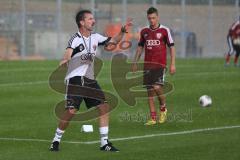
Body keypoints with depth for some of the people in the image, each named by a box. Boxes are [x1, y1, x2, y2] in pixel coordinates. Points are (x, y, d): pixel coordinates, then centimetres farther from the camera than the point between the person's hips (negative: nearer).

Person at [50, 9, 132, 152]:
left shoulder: (95, 37, 9)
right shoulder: (76, 39, -14)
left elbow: (113, 41, 22)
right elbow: (68, 53, -33)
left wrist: (123, 31, 6)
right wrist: (65, 60, -55)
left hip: (90, 80, 7)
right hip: (75, 79, -7)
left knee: (104, 106, -3)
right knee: (71, 110, -15)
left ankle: (104, 143, 6)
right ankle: (56, 140, 4)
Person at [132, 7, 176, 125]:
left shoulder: (164, 30, -2)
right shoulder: (144, 31, 9)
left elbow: (171, 47, 1)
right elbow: (140, 47, 19)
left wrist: (172, 64, -4)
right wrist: (135, 62, 15)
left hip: (160, 64, -4)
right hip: (147, 65, 4)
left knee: (157, 87, -19)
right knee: (149, 90, 3)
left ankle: (163, 108, 8)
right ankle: (153, 118, 8)